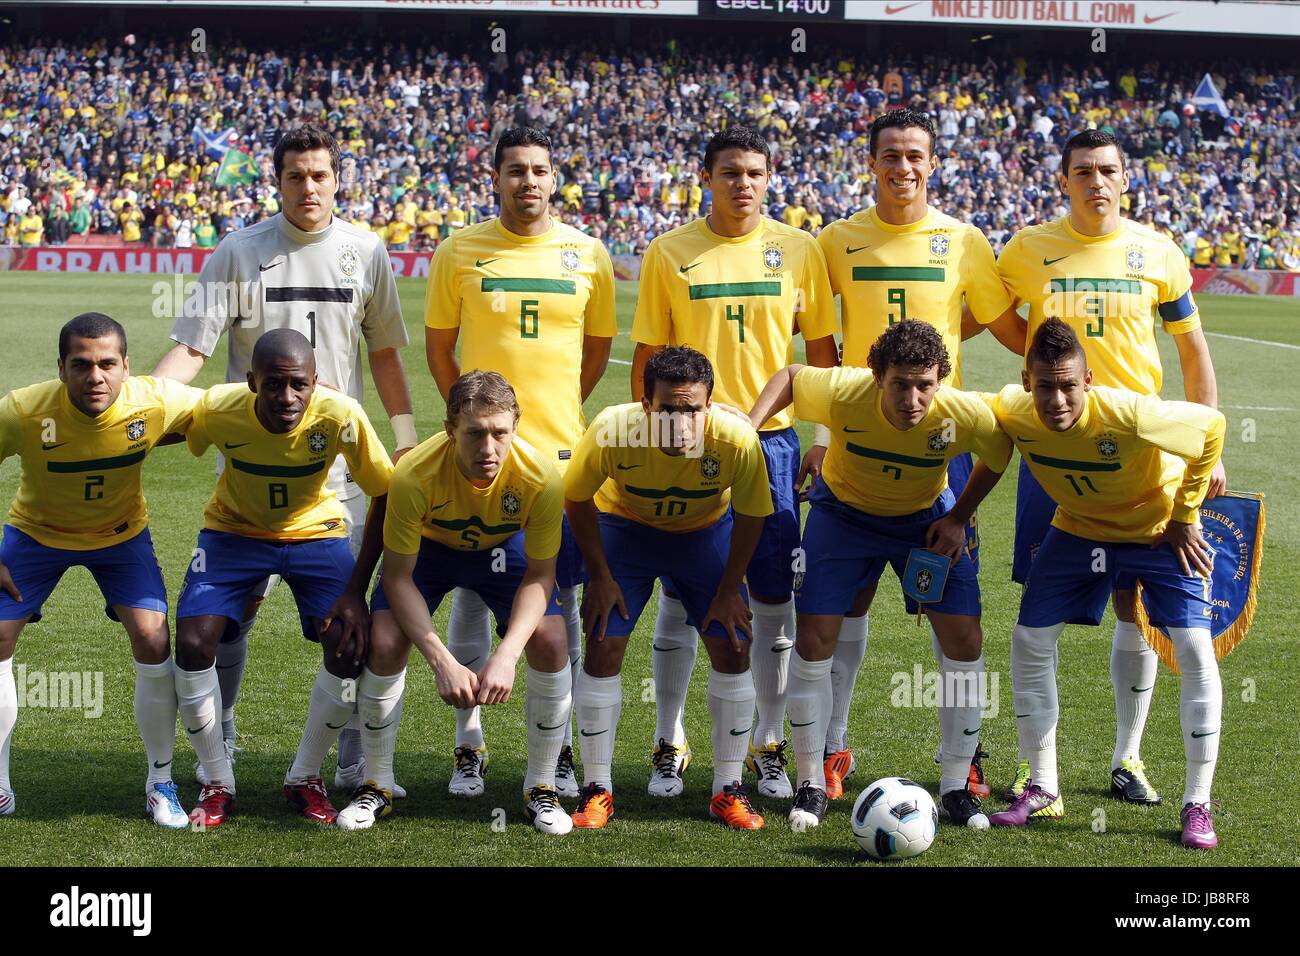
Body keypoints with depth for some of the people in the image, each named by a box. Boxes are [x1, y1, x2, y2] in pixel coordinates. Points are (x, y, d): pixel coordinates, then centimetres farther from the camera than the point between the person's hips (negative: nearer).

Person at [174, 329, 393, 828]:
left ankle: (305, 778, 7)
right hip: (234, 531, 0)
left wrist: (357, 592, -18)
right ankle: (217, 783, 4)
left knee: (350, 648, -18)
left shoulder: (340, 416, -30)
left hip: (315, 532, 0)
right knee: (192, 644, -18)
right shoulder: (218, 409, -29)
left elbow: (385, 500, -18)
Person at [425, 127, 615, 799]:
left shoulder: (587, 255, 3)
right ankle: (469, 745, 14)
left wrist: (554, 412, 10)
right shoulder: (460, 252, 0)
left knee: (560, 603, 6)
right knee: (470, 599, 3)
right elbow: (438, 346, 9)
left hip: (561, 451, 1)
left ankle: (560, 746, 17)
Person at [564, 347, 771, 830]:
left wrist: (729, 589, -10)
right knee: (604, 647, -10)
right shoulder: (612, 429, -35)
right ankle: (597, 789, 5)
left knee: (733, 649, -7)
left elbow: (750, 515, -14)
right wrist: (600, 576, -11)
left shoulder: (737, 439, -33)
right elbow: (577, 499, -14)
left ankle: (727, 789, 9)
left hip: (705, 533, 1)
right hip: (625, 526, -1)